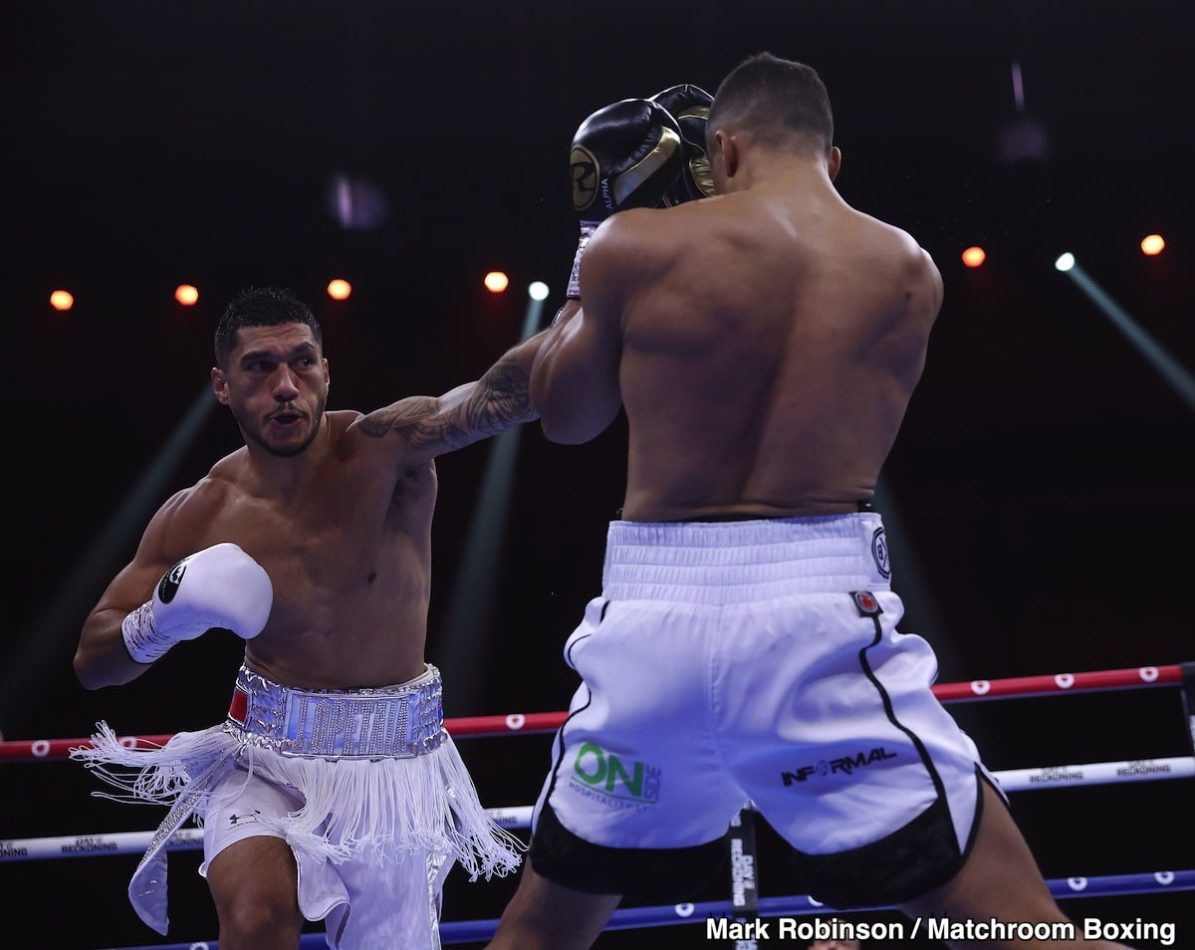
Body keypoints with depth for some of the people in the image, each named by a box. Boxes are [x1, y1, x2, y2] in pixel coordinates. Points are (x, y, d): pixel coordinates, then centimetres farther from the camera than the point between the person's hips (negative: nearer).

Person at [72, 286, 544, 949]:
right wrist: (163, 619, -20)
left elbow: (496, 397, -35)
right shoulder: (198, 517, -7)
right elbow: (91, 663, 2)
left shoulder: (384, 449, -15)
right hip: (266, 753, 0)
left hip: (393, 763, 0)